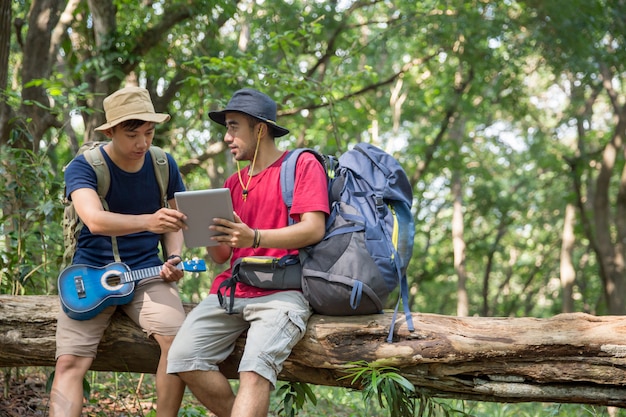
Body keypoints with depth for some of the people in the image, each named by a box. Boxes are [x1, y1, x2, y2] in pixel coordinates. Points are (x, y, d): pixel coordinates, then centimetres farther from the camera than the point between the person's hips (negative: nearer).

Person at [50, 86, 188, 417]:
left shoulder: (164, 165, 4)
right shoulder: (83, 167, -9)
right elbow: (95, 220, -27)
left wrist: (174, 259, -3)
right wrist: (148, 221, -44)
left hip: (146, 272, 2)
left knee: (178, 338, -25)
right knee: (69, 362, -19)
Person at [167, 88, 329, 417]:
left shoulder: (302, 165, 3)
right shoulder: (234, 183, 20)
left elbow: (314, 229, -11)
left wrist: (254, 237, -23)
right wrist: (212, 235, -5)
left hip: (283, 290, -6)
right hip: (232, 289, 6)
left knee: (255, 370, -30)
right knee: (184, 358, -17)